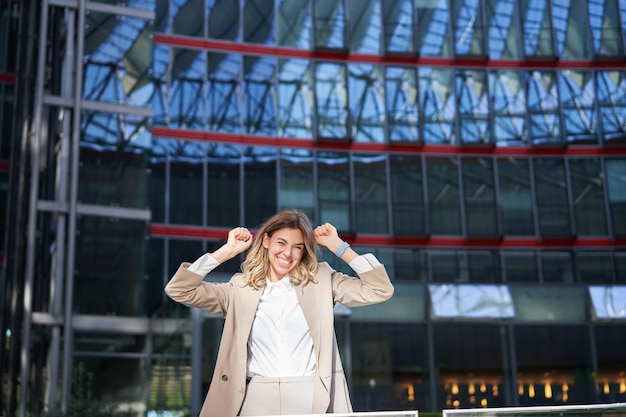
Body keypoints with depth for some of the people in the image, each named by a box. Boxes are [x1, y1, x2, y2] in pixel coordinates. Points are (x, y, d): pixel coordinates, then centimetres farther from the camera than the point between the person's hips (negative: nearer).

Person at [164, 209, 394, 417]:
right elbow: (178, 290, 3)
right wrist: (227, 251, 1)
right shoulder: (240, 287, 9)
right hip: (257, 398, 0)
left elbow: (380, 290, 2)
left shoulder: (321, 280, 8)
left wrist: (339, 247, 1)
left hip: (312, 398, 0)